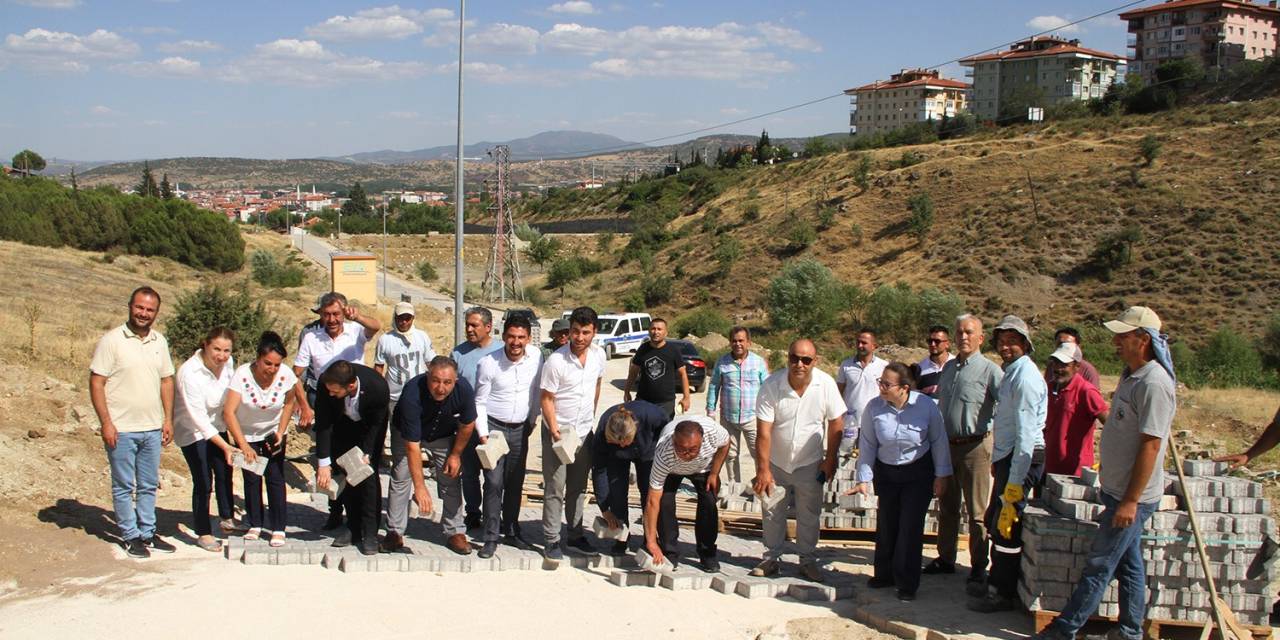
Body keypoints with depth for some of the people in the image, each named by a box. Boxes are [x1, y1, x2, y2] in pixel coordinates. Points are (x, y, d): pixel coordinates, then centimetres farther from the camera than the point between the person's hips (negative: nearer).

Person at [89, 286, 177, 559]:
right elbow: (96, 383, -10)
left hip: (152, 428, 5)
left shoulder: (159, 342, 8)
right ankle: (130, 536, 16)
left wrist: (168, 419, 8)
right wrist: (106, 423, -14)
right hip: (121, 429, -5)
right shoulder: (112, 340, -9)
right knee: (124, 486, 6)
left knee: (149, 485, 13)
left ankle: (147, 532, 24)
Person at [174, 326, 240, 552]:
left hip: (216, 426, 6)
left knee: (224, 472, 15)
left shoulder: (228, 363, -14)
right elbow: (198, 417, -31)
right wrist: (224, 446, -35)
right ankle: (203, 533, 8)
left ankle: (227, 518, 34)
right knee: (203, 481, -6)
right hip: (192, 430, -6)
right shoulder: (190, 373, -32)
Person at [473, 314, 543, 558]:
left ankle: (511, 529, 26)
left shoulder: (536, 357, -6)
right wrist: (483, 435, -14)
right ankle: (491, 537, 1)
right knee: (494, 483, -7)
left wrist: (532, 419, 14)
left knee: (516, 483, 11)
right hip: (494, 427, -3)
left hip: (520, 429, 3)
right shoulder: (488, 363, -15)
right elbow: (479, 402, -8)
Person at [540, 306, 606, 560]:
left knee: (579, 488, 15)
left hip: (584, 431, 5)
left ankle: (576, 534, 27)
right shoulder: (556, 361, -20)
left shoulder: (598, 355, -4)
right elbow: (547, 399, -14)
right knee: (555, 489, 0)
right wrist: (555, 431, -21)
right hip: (558, 432, -5)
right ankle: (551, 540, 10)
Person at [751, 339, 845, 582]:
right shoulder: (771, 385, -22)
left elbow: (836, 423, -5)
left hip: (809, 463, 1)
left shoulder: (826, 384, -18)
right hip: (775, 461, 0)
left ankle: (808, 560, 26)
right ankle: (771, 558, 27)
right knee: (772, 512, 12)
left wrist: (830, 459, -3)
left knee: (809, 514, 11)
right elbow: (763, 432, -21)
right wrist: (763, 470, -21)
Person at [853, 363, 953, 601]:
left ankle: (907, 584, 9)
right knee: (886, 525, 9)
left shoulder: (926, 405, -19)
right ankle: (884, 575, 27)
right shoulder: (874, 407, -16)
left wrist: (941, 476, -3)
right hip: (886, 472, 2)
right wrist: (864, 479, -6)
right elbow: (867, 445, -6)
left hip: (918, 473, -2)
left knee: (910, 527, -3)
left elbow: (939, 441, -6)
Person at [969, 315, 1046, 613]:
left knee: (1005, 527, -4)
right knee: (995, 523, 17)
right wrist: (997, 462, 19)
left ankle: (1002, 594, 7)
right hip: (1007, 457, 10)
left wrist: (1014, 483, -23)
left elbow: (1026, 434, -22)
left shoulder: (1025, 377, -17)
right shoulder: (1011, 372, 15)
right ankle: (996, 581, 30)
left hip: (1021, 459, -10)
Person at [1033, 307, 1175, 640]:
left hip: (1133, 497, -9)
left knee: (1099, 565, -1)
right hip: (1119, 491, 9)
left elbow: (1150, 446, -23)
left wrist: (1130, 501, -22)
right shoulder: (1131, 375, 10)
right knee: (1128, 563, 16)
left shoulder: (1154, 383, -21)